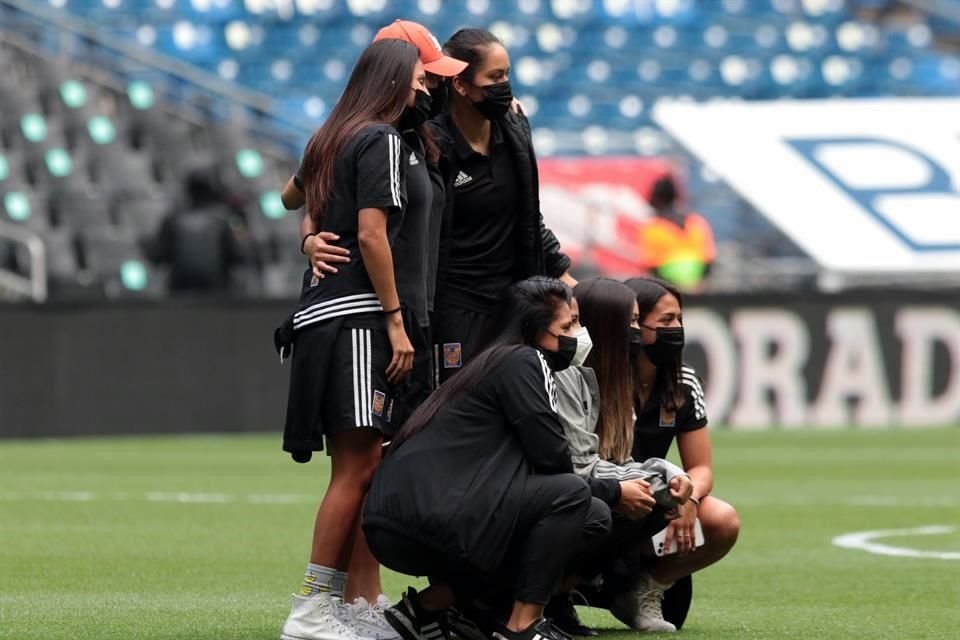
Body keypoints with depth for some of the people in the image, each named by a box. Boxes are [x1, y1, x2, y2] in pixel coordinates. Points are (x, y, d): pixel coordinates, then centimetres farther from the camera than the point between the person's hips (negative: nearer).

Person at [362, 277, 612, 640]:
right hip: (428, 517, -10)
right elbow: (550, 454, -9)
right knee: (571, 496, -10)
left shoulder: (495, 361, 25)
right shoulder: (523, 361, -4)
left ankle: (429, 605, 12)